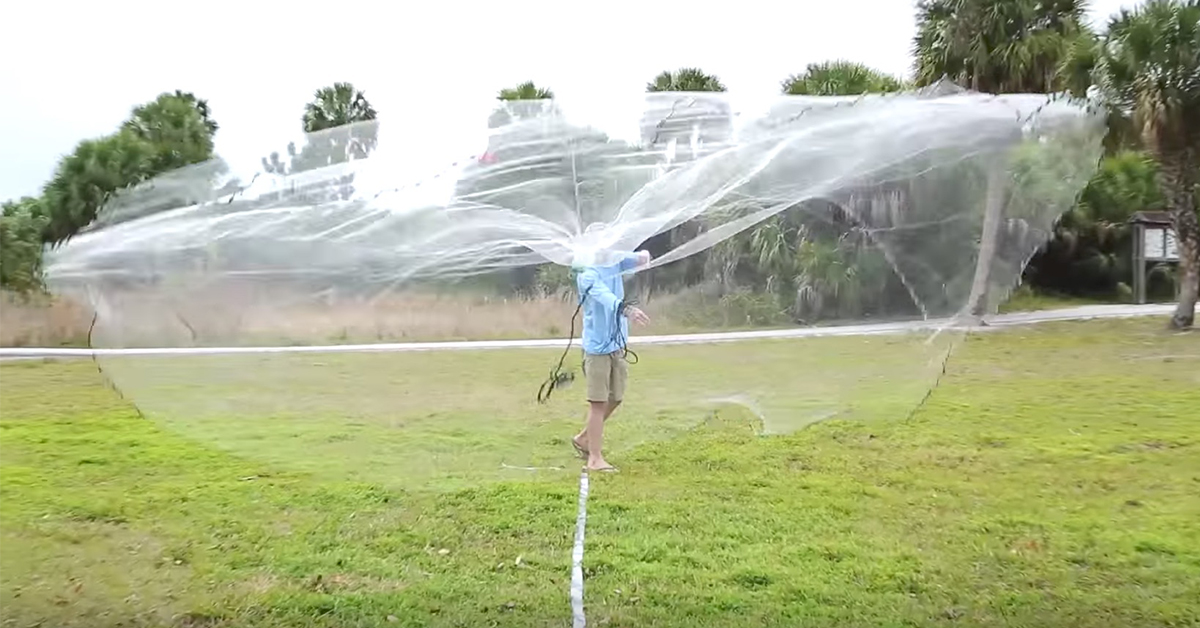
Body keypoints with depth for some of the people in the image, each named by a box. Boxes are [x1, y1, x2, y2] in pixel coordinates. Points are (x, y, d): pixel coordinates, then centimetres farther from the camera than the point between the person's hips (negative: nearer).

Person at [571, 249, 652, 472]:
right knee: (598, 402, -5)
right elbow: (604, 296, -35)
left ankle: (583, 439, 33)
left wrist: (643, 255, -28)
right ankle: (595, 458, 4)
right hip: (597, 346, -8)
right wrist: (625, 308, -54)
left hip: (618, 343, 8)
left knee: (615, 399, 15)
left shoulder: (616, 262, 9)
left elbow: (639, 259, -2)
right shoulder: (587, 274, -16)